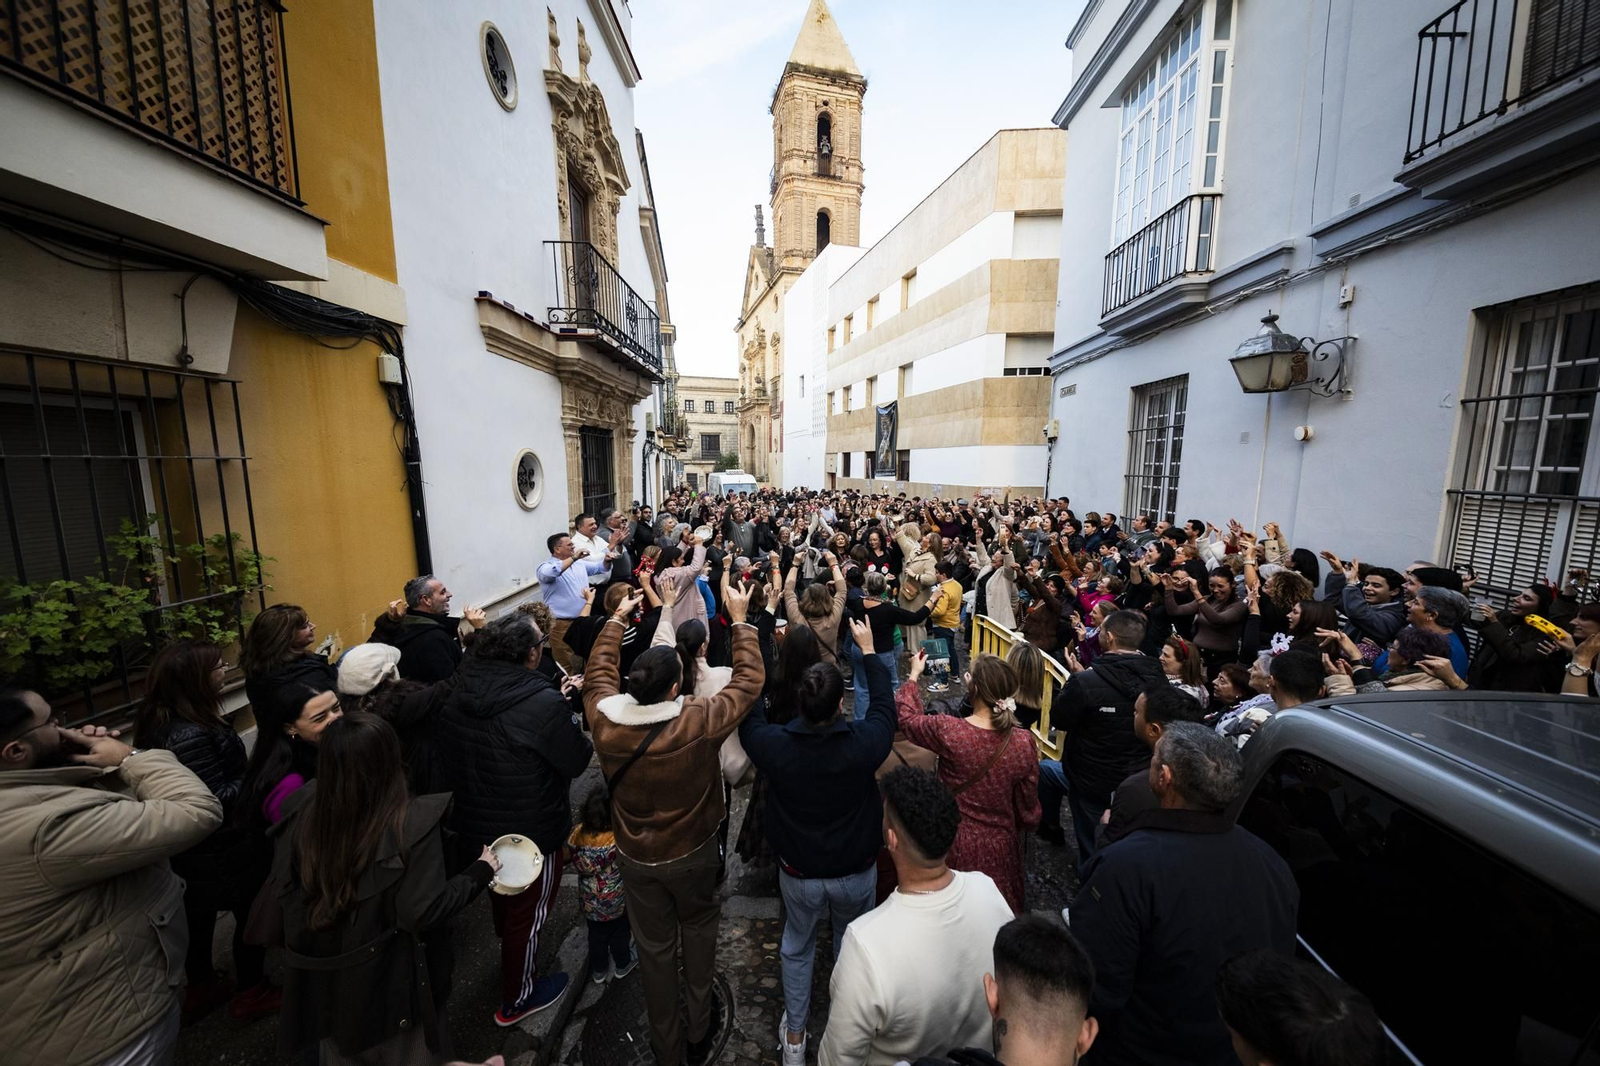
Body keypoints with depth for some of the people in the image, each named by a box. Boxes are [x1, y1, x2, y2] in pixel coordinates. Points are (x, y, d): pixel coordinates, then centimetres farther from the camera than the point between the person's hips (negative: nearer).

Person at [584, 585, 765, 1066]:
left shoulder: (604, 718, -24)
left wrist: (617, 618, 9)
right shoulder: (698, 722, -34)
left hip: (637, 858, 2)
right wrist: (740, 619, -12)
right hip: (693, 853, -2)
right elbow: (749, 681, -20)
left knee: (654, 947, 22)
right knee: (698, 930, 26)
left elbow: (597, 672, -2)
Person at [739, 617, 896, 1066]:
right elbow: (883, 704, -10)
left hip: (799, 872, 0)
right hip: (857, 872, 0)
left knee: (797, 947, 28)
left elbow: (749, 713, -8)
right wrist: (868, 649, 3)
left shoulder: (774, 745, -29)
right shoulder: (864, 742, -31)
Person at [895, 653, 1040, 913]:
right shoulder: (1024, 741, -19)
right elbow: (1028, 805, -4)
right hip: (1000, 844, 2)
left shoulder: (948, 731, -28)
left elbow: (906, 717, -7)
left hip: (956, 841, -2)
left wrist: (914, 675, 6)